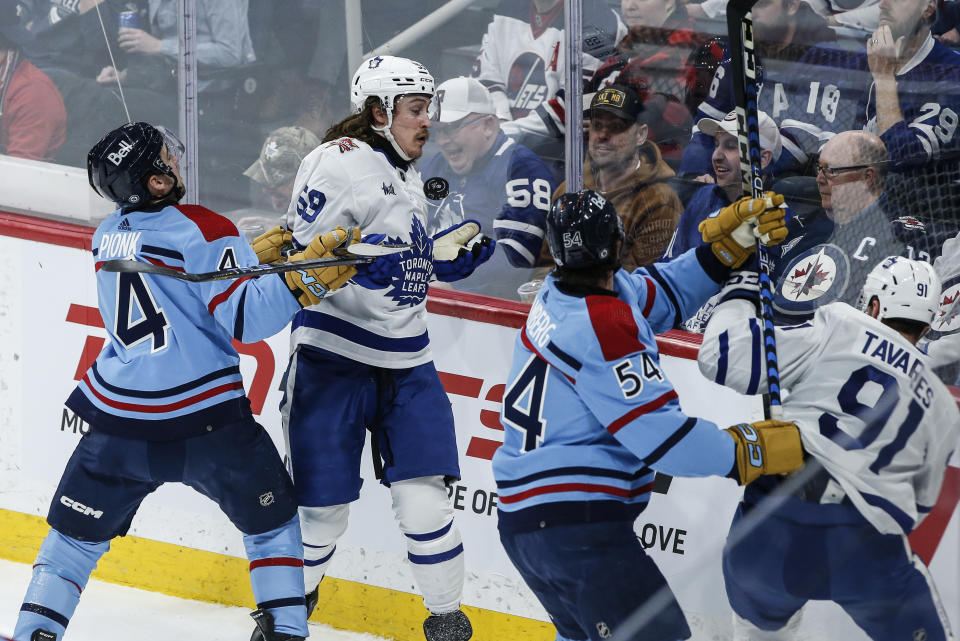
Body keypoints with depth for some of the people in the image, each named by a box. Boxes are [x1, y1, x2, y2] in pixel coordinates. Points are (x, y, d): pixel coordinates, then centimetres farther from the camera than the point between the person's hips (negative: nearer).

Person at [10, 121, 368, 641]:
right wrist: (303, 278, -23)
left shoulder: (106, 236, 11)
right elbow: (244, 319, -17)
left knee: (76, 534, 16)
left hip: (118, 421, 4)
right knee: (271, 521, 15)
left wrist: (257, 259, 19)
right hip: (203, 420, -4)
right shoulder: (204, 231, -9)